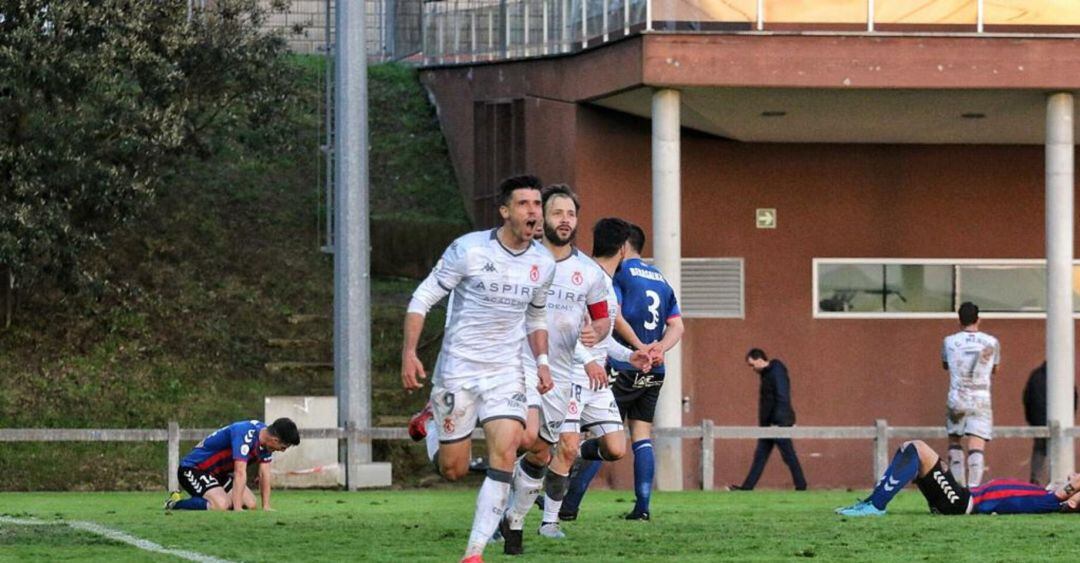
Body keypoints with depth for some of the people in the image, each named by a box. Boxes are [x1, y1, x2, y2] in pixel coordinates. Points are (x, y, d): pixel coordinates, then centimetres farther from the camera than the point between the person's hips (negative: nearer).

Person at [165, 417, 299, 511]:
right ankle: (175, 504, -12)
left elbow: (264, 474, 2)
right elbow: (240, 473, -36)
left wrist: (266, 506, -6)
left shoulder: (266, 439, -2)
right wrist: (237, 510, -38)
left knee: (250, 504, 0)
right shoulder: (245, 435, -31)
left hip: (218, 472, 10)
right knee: (221, 505, -31)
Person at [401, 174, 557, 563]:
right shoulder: (469, 250, -12)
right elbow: (422, 299, -7)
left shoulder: (543, 263, 4)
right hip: (458, 367, -3)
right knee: (453, 470, 1)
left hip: (506, 371, 3)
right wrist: (409, 353, -15)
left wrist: (541, 362, 8)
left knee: (505, 451, -18)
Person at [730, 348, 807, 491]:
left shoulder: (777, 373, -14)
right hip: (769, 424, 10)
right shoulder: (766, 374, 15)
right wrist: (764, 423, 20)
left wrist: (777, 422, -23)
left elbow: (782, 399, -21)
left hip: (779, 425, -10)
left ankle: (801, 487, 2)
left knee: (789, 456, -4)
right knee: (760, 456, 8)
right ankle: (747, 488, 8)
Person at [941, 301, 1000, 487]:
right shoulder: (991, 342, 2)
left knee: (954, 441, 19)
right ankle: (973, 487, -22)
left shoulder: (949, 342, 2)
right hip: (981, 400, -1)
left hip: (957, 400, 1)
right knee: (976, 447, -7)